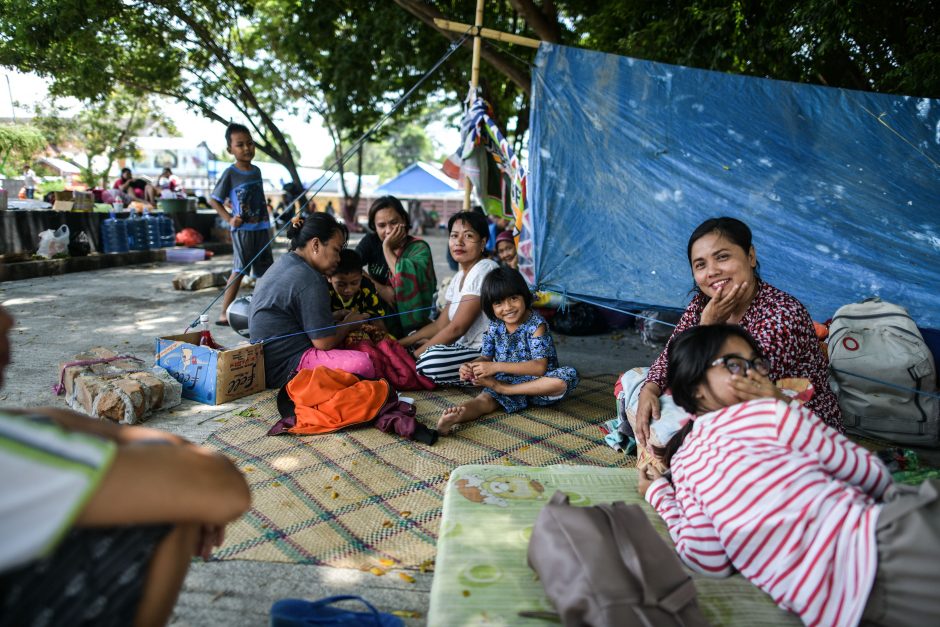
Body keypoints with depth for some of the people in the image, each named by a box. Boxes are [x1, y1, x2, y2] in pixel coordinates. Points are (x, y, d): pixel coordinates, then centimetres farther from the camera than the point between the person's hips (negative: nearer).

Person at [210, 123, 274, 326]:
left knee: (266, 271, 11)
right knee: (240, 269, -8)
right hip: (242, 229, -6)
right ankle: (224, 313, -3)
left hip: (262, 228, 6)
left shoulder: (256, 171, 10)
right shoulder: (230, 173, -6)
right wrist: (229, 219, -13)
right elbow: (213, 200, -3)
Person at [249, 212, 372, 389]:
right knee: (364, 364, -30)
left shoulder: (283, 262, 14)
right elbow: (324, 342, -17)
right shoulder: (309, 280, -18)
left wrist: (341, 316, 11)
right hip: (287, 367, -11)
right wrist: (349, 323, 2)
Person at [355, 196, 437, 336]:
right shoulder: (370, 242, 4)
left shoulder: (419, 248, -5)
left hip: (408, 323, -1)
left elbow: (410, 279, -24)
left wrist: (387, 248, -14)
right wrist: (380, 289, -19)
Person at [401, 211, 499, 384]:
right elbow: (440, 324, 13)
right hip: (467, 347, 10)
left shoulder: (484, 269, -15)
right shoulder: (459, 277, 15)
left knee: (433, 361, -32)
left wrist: (415, 355, -14)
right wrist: (399, 343, 5)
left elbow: (456, 328, -18)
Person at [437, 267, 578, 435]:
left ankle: (500, 388, -26)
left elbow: (540, 367, -26)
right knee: (485, 399, -27)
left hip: (535, 383, -3)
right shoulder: (495, 326, 1)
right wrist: (470, 366, -19)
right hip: (505, 380, 3)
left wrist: (496, 367, -33)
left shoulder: (536, 325, -16)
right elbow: (485, 357, 8)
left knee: (567, 377, -32)